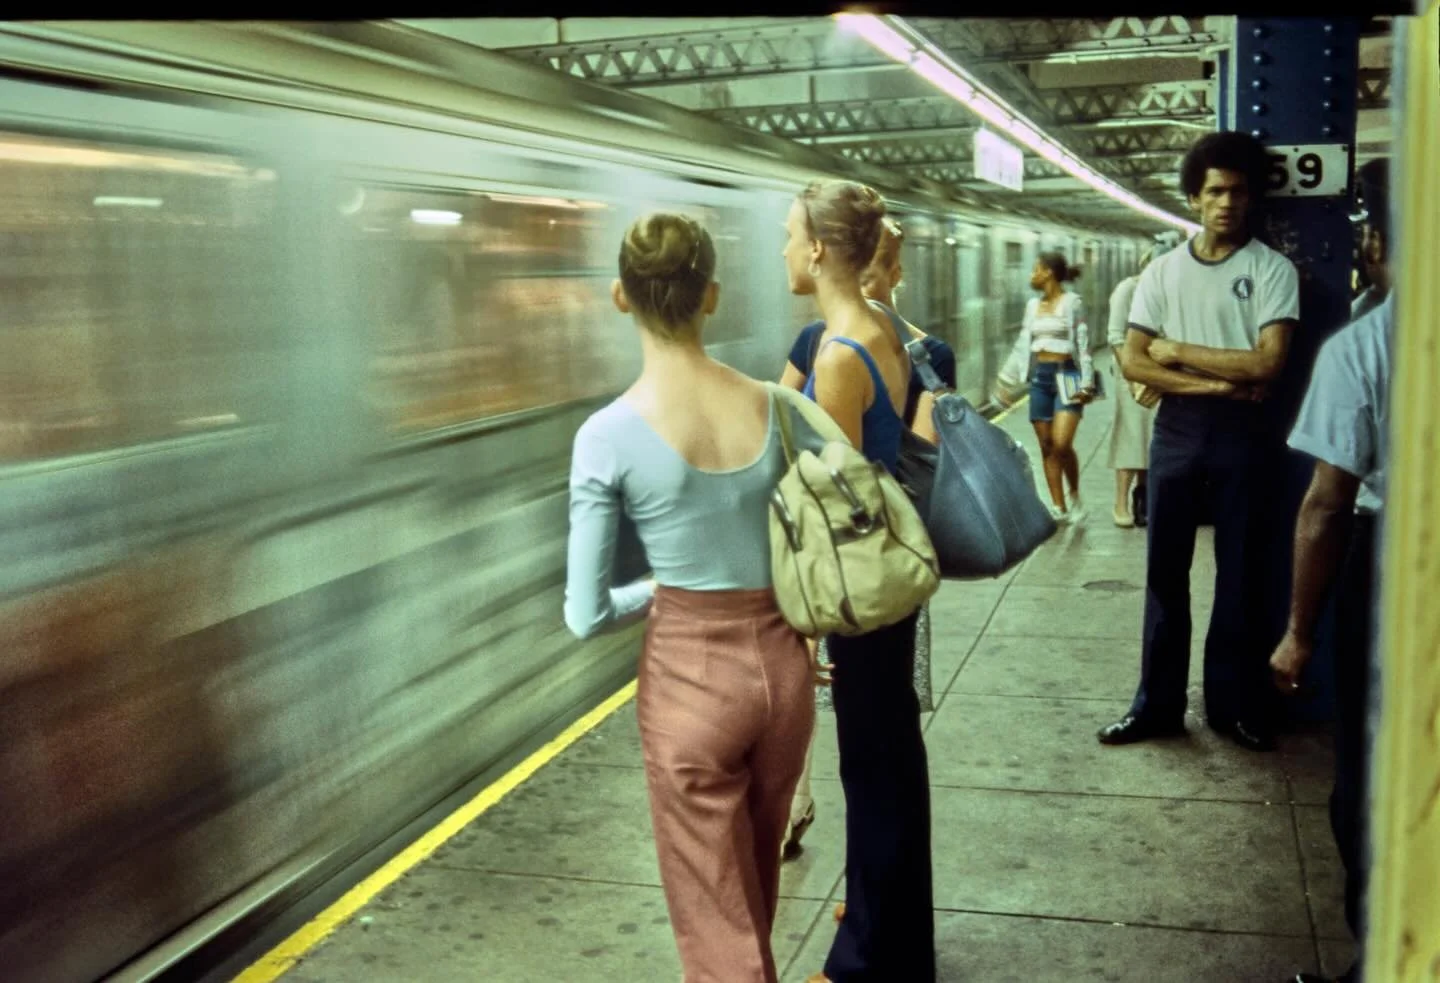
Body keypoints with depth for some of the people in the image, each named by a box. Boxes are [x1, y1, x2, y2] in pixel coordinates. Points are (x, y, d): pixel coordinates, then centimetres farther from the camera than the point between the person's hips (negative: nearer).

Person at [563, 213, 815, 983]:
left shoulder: (608, 436, -16)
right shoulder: (774, 408, -5)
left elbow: (587, 614, -12)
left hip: (690, 680, -4)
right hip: (781, 664, 5)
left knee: (717, 916, 13)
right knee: (754, 890, 29)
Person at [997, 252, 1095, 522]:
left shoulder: (1072, 302, -5)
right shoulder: (1033, 305, 12)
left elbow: (1084, 344, -8)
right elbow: (1022, 345, 15)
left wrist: (1086, 383, -14)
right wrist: (1006, 379, 13)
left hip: (1066, 374, -6)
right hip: (1039, 377, 6)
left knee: (1062, 444, -16)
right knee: (1046, 446, 4)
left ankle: (1076, 497, 7)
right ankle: (1059, 508, 11)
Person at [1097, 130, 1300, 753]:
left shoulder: (1273, 270, -3)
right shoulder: (1162, 271, 5)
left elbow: (1268, 362, -14)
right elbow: (1132, 363, -3)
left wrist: (1177, 352, -9)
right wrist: (1216, 383, -14)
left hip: (1243, 431, -2)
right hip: (1178, 428, 2)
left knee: (1239, 570, 7)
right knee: (1165, 568, 6)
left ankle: (1235, 704, 20)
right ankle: (1157, 703, 16)